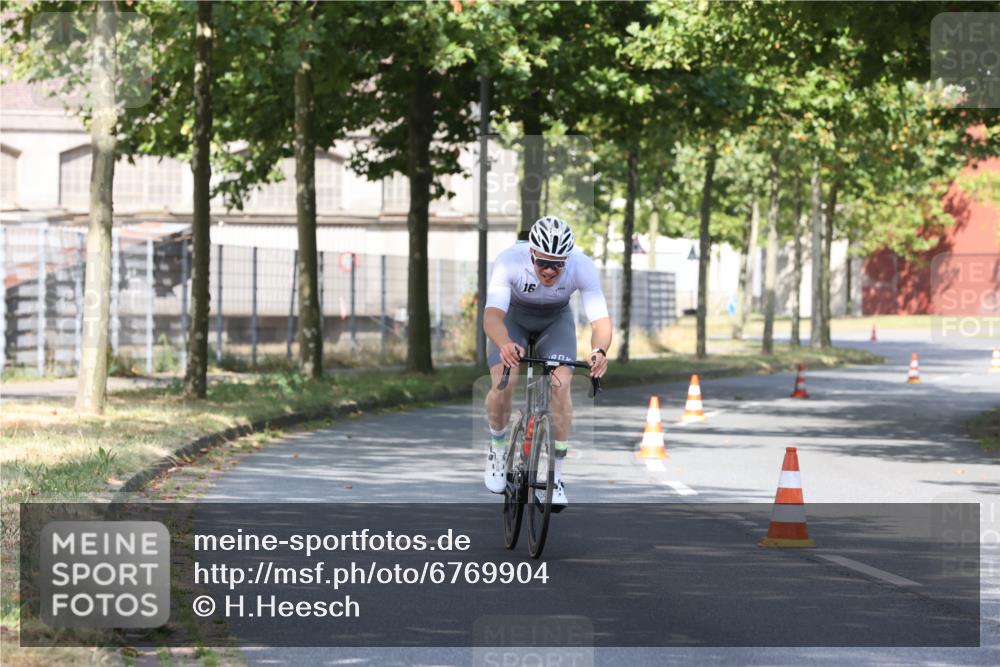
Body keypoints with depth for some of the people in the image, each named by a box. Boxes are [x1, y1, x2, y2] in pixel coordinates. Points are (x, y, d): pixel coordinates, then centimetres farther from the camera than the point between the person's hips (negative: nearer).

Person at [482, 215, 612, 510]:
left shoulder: (583, 267, -34)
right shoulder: (509, 262, -38)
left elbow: (600, 320, -38)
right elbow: (492, 315, -46)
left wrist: (599, 350, -60)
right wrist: (504, 344, -67)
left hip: (556, 320, 1)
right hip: (512, 317, -1)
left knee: (561, 385, -20)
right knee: (503, 385, -21)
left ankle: (555, 476, -9)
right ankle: (497, 447, 10)